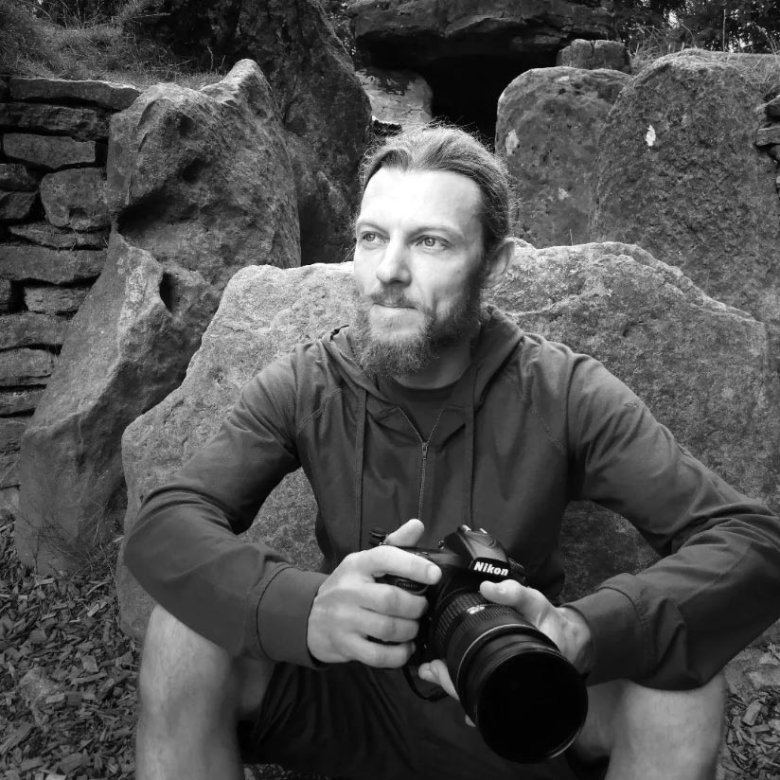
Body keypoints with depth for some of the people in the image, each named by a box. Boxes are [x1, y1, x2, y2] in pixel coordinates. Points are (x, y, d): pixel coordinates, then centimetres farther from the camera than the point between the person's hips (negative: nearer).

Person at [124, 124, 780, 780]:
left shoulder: (565, 393, -14)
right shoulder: (305, 387, -10)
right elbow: (159, 530, -20)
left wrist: (578, 634, -40)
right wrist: (304, 608, -42)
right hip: (349, 708, 1)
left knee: (684, 672, -27)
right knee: (186, 632, -25)